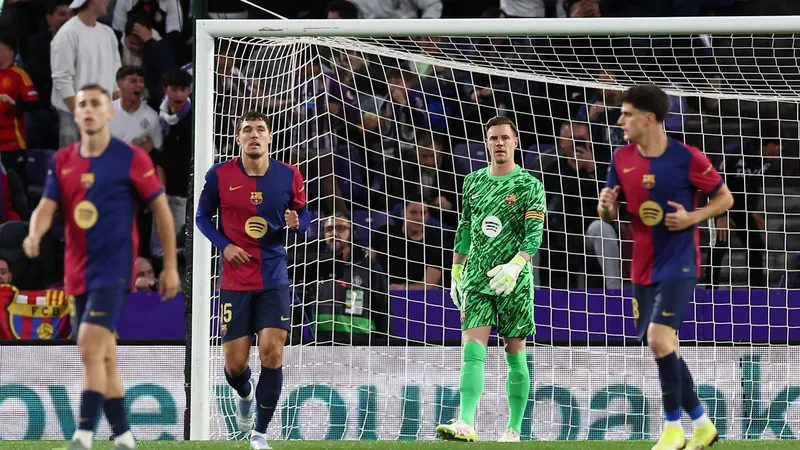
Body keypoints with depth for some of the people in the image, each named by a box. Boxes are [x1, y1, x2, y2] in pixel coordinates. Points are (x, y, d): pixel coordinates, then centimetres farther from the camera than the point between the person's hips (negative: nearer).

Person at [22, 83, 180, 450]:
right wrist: (34, 234, -24)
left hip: (114, 270, -6)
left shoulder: (131, 159, -5)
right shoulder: (62, 162, 8)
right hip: (78, 274, 6)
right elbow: (47, 206, 0)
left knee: (91, 348, -20)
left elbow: (161, 208, 1)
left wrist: (170, 266, 0)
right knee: (104, 358, 11)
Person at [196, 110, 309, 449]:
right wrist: (224, 245, -9)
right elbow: (203, 217, 8)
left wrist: (296, 223, -13)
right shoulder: (219, 176, -5)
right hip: (235, 280, 0)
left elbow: (303, 217, 11)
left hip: (274, 279, 0)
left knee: (272, 352, -12)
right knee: (235, 363, 1)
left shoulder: (289, 177, -2)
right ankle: (245, 396, 39)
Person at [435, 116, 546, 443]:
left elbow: (535, 233, -10)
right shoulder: (474, 181, 13)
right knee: (473, 349, -10)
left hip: (514, 281, -3)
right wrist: (456, 272, 18)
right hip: (477, 280, 3)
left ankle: (514, 429, 5)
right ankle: (466, 424, -21)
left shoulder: (528, 185, -2)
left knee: (515, 353, 1)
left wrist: (515, 266, -25)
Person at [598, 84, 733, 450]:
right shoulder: (622, 159, 2)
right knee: (664, 349, 11)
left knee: (659, 337, -21)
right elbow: (609, 214, 9)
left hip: (678, 265, -6)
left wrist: (693, 217, -17)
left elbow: (725, 198, -1)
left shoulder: (687, 158, -12)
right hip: (643, 268, 6)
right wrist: (606, 206, -15)